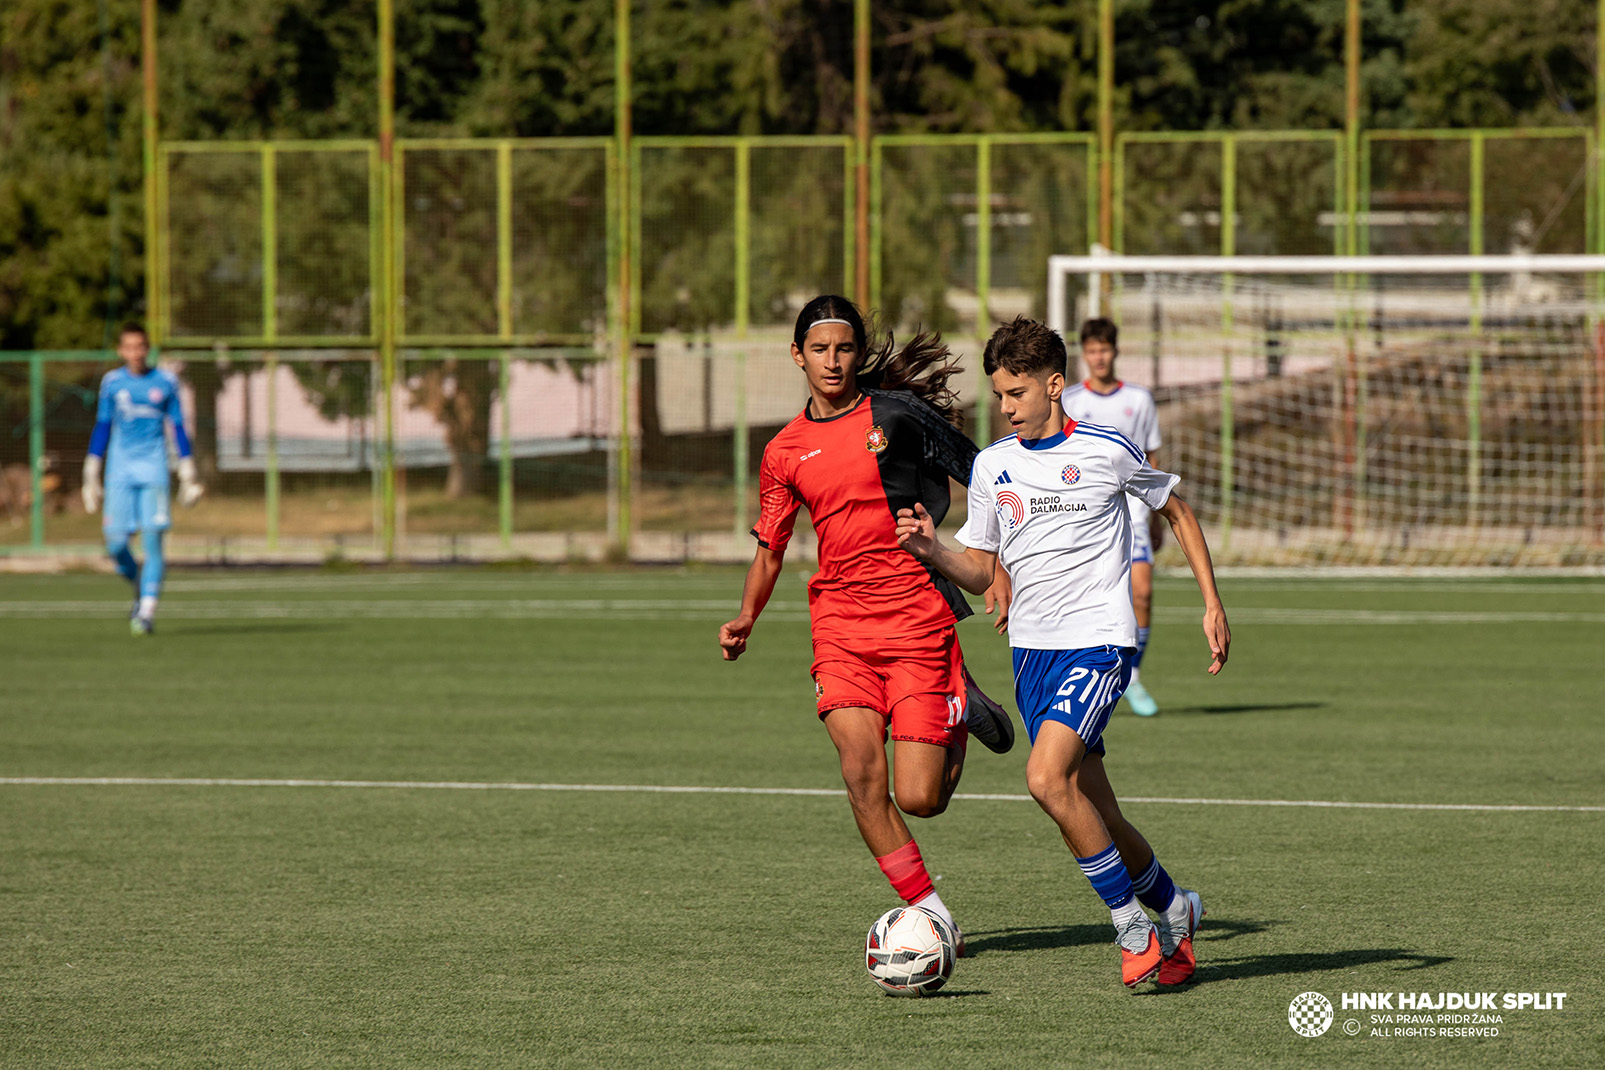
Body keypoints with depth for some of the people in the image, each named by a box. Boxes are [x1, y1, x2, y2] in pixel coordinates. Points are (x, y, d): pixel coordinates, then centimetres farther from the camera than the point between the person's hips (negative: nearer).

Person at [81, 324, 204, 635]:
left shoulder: (165, 382, 4)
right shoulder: (112, 383, 7)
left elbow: (178, 429, 9)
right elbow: (102, 429, 13)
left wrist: (188, 477, 7)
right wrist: (91, 477, 11)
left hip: (153, 468, -2)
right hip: (121, 468, 2)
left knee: (153, 537, -12)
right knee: (116, 543, -6)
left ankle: (147, 612, -10)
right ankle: (139, 586, 24)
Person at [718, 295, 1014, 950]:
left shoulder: (898, 413, -2)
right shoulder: (784, 453, 9)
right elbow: (769, 547, 19)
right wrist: (746, 618, 2)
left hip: (919, 618, -3)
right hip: (840, 624, 3)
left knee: (920, 799, -7)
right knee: (862, 774, -15)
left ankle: (962, 715, 25)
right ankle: (930, 911, -1)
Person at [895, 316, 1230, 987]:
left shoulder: (1108, 450, -5)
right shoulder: (992, 466, 7)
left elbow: (1176, 511, 10)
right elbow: (983, 572, 13)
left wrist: (1212, 604, 7)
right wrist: (933, 552, -7)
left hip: (1098, 639, -5)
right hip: (1032, 648, 5)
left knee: (1047, 778, -24)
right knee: (1094, 816, 5)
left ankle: (1134, 928, -13)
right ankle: (1173, 912, 27)